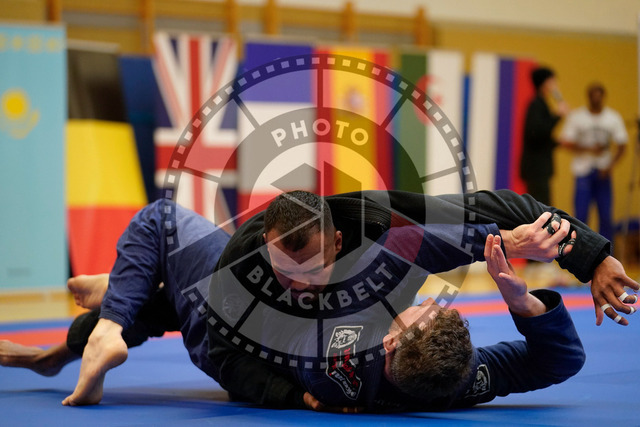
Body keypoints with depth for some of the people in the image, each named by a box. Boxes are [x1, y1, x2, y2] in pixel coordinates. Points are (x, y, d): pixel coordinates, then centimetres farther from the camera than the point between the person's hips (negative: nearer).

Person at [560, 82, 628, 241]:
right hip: (583, 171, -2)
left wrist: (610, 165, -13)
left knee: (606, 216, 1)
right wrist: (589, 149, -16)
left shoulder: (613, 118, 5)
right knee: (581, 216, -7)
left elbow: (621, 145, 2)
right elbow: (566, 142, -4)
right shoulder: (576, 116, 0)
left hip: (603, 173, 2)